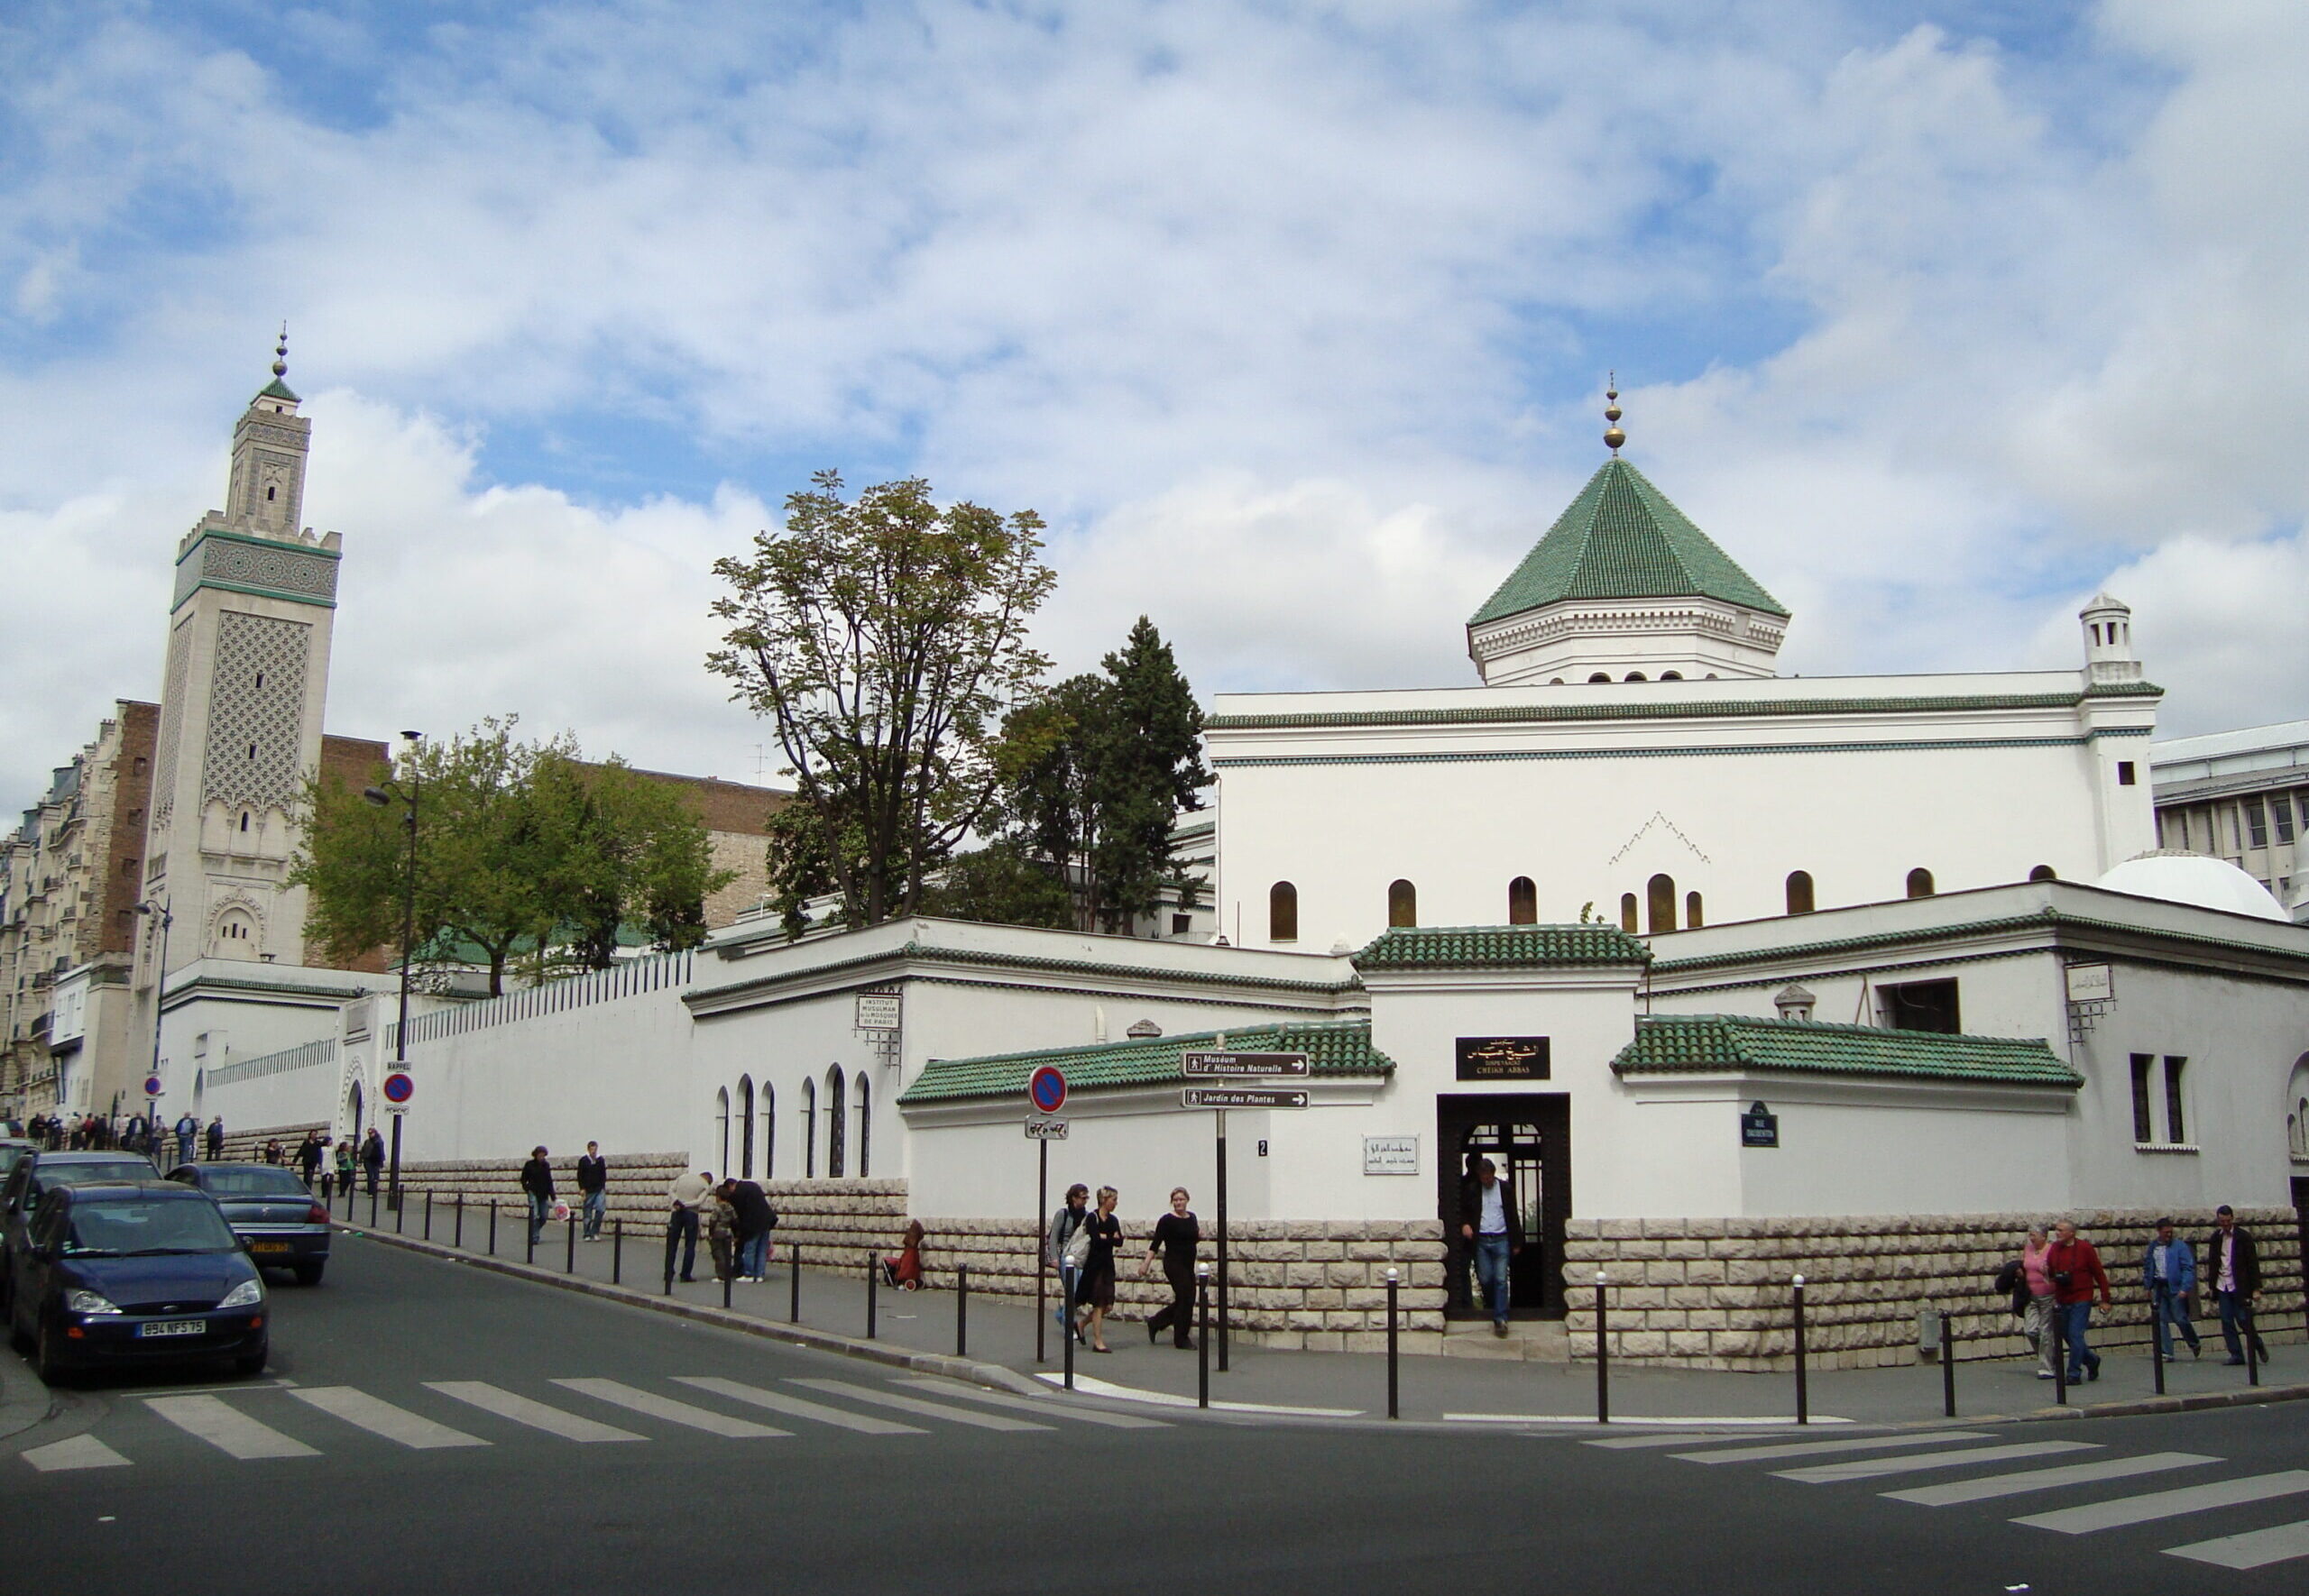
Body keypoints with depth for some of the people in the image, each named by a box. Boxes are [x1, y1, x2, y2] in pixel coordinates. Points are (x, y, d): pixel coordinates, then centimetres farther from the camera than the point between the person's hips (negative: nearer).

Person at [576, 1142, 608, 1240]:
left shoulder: (601, 1160, 8)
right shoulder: (583, 1161, 1)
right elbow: (580, 1176, 1)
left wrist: (604, 1187, 6)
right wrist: (582, 1188, -8)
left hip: (599, 1190, 2)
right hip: (588, 1191, -1)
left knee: (601, 1209, -14)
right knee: (587, 1214, 2)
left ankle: (595, 1232, -3)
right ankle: (587, 1234, 11)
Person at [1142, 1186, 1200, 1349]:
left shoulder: (1192, 1217, 9)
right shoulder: (1167, 1220, -10)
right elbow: (1155, 1243, -12)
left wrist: (1199, 1236, -2)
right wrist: (1147, 1263, -20)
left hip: (1188, 1265, 7)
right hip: (1174, 1264, -7)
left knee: (1183, 1301, 10)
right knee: (1186, 1300, -6)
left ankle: (1154, 1323, 26)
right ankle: (1181, 1340, 7)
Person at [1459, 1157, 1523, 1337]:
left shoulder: (1504, 1188, 3)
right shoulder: (1472, 1190, 3)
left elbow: (1513, 1215, 7)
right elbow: (1464, 1211, 13)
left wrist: (1516, 1242, 5)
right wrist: (1464, 1224, -10)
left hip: (1501, 1239, -1)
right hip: (1481, 1240, 1)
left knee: (1501, 1279, -7)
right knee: (1485, 1279, 2)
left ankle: (1500, 1318, -8)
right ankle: (1490, 1307, 28)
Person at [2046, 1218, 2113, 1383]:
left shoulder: (2085, 1248, -9)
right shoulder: (2055, 1248, 5)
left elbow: (2099, 1274, -5)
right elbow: (2050, 1270, 16)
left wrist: (2106, 1299, -5)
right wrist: (2046, 1271, -8)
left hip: (2081, 1299, -6)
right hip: (2062, 1300, 6)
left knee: (2075, 1335, -10)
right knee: (2067, 1335, 12)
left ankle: (2074, 1374, -3)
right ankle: (2092, 1360, 35)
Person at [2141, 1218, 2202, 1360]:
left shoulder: (2179, 1246, -6)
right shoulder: (2153, 1247, 10)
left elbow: (2188, 1268, -10)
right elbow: (2148, 1268, 17)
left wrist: (2185, 1288, -18)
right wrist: (2148, 1287, 12)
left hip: (2175, 1288, -4)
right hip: (2158, 1287, 4)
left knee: (2180, 1319, -1)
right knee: (2161, 1320, 2)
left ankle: (2195, 1345, 25)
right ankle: (2166, 1352, 7)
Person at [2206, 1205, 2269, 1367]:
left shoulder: (2244, 1236, -5)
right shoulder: (2216, 1238, 8)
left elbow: (2253, 1262, -5)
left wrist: (2256, 1288, -10)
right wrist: (2212, 1286, 10)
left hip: (2240, 1286, -4)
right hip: (2222, 1286, 4)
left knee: (2243, 1320, -5)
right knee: (2227, 1322, 1)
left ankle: (2259, 1346, 20)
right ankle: (2236, 1355, 6)